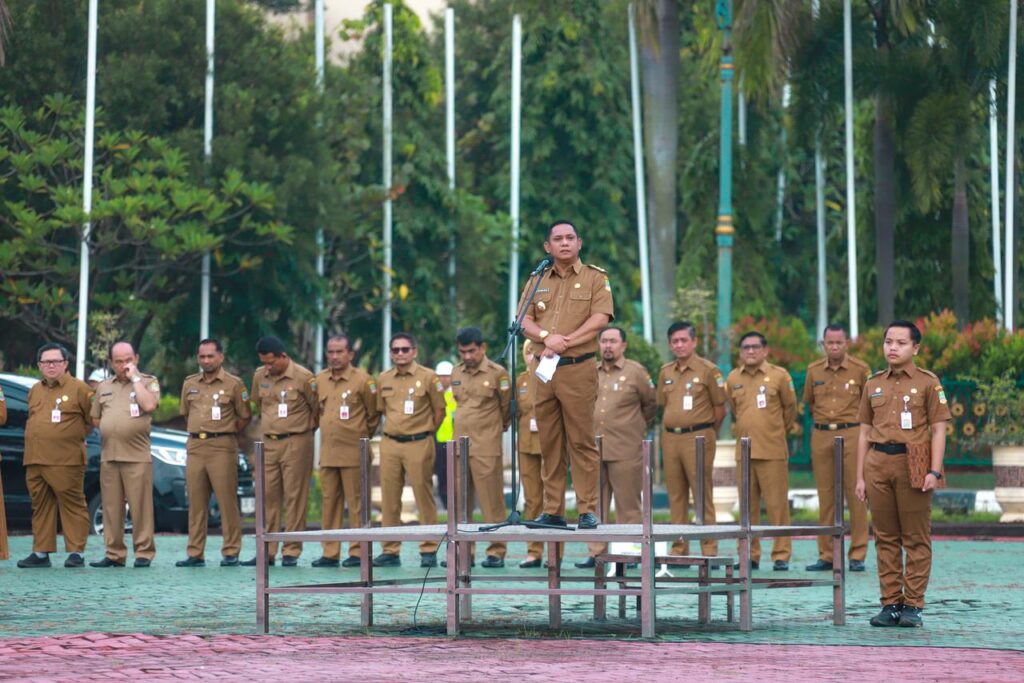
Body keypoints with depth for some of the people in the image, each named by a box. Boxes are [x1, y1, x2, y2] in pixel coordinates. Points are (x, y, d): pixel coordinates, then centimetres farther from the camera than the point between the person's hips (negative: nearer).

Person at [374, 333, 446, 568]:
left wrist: (425, 432, 5)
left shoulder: (427, 377, -3)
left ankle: (429, 550, 3)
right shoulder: (384, 379, 10)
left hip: (418, 444, -4)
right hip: (389, 444, 5)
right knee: (389, 499, 5)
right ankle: (390, 551, 11)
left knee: (423, 496, -3)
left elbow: (439, 410, 2)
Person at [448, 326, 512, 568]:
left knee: (491, 502, -4)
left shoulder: (497, 373, -5)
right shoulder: (456, 373, 12)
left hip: (486, 448, -6)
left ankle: (497, 552, 0)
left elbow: (507, 408, 4)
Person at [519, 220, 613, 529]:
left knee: (582, 442, -7)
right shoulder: (537, 281, 18)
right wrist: (546, 336, -12)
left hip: (578, 368, -4)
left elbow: (600, 319, -7)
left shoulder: (595, 278, 5)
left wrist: (565, 342, -13)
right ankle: (551, 510, 8)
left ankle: (587, 510, -6)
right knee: (549, 443, 5)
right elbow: (524, 321, 8)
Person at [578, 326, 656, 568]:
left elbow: (651, 403, 10)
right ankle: (595, 552, 9)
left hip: (625, 451, -4)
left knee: (628, 507, 0)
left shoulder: (636, 372, 0)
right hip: (594, 449, 4)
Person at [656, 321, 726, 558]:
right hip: (670, 438, 5)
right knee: (676, 496, 6)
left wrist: (707, 432, 8)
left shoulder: (708, 370, -2)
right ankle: (679, 549, 10)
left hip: (698, 438, -5)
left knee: (702, 495, -6)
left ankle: (709, 549, -6)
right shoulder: (665, 372, 13)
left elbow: (720, 407, 1)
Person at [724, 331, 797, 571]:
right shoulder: (733, 378, 9)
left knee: (777, 504, -3)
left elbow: (790, 407, 9)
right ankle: (750, 554, 12)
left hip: (773, 451, -3)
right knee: (748, 506, 6)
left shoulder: (779, 375, -2)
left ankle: (781, 555, 2)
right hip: (744, 450, 4)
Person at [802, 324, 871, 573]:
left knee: (855, 494, -4)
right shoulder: (814, 370, 7)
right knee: (825, 495, 5)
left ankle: (857, 555, 0)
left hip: (851, 434, -3)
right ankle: (826, 555, 10)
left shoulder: (860, 369, -2)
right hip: (821, 436, 3)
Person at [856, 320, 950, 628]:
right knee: (885, 538, 6)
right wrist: (860, 476, 11)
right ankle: (890, 604, 10)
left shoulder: (928, 382, 3)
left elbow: (938, 430, -1)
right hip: (878, 464, 4)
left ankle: (913, 605, 2)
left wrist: (934, 471, -11)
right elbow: (865, 432, 16)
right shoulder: (873, 384, 14)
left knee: (916, 539, -2)